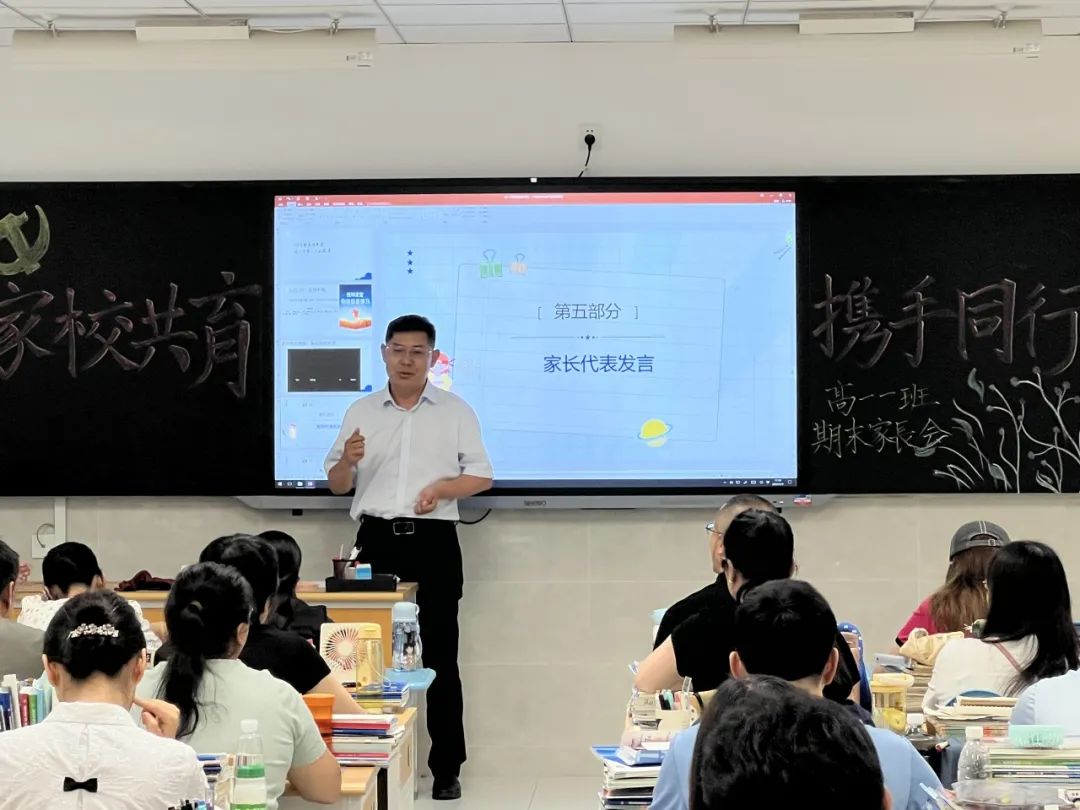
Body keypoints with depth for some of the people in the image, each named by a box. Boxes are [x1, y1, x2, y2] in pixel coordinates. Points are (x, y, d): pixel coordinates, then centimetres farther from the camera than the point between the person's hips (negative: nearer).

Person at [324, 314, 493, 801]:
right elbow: (337, 485, 12)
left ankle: (446, 767, 4)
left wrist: (442, 488, -15)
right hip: (377, 539, 2)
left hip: (434, 541, -2)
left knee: (439, 654, -1)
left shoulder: (456, 411, 6)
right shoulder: (361, 412, 11)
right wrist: (348, 460, -11)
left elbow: (482, 475, 4)